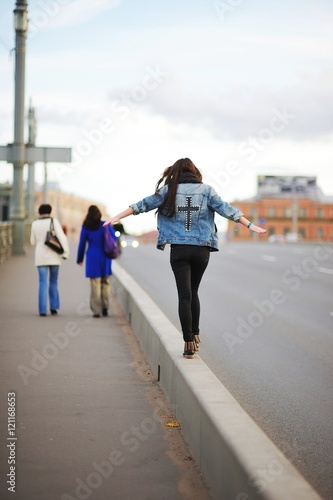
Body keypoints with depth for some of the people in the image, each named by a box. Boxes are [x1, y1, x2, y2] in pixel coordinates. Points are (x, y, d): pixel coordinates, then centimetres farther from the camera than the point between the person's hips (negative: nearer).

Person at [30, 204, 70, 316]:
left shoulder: (35, 224, 3)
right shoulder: (54, 221, -4)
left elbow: (33, 242, 12)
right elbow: (62, 237, -14)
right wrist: (66, 252, -13)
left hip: (41, 257, 1)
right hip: (54, 256, -1)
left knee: (43, 283, 1)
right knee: (53, 282, 14)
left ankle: (42, 310, -8)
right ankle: (54, 307, 7)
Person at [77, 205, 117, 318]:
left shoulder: (86, 227, -2)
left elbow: (82, 244, 3)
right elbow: (114, 240, 7)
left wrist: (80, 259, 15)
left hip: (92, 257, -1)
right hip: (105, 257, 1)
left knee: (95, 284, 1)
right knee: (105, 282, 13)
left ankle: (96, 311, -1)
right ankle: (105, 306, 3)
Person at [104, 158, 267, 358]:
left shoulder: (170, 190, 2)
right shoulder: (206, 190, 3)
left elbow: (144, 204, 3)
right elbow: (226, 209, 0)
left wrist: (118, 217, 9)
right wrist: (250, 225, 4)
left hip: (179, 250, -1)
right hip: (202, 250, 2)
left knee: (184, 295, -1)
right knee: (193, 292, 20)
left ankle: (189, 343, -5)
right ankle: (195, 334, 21)